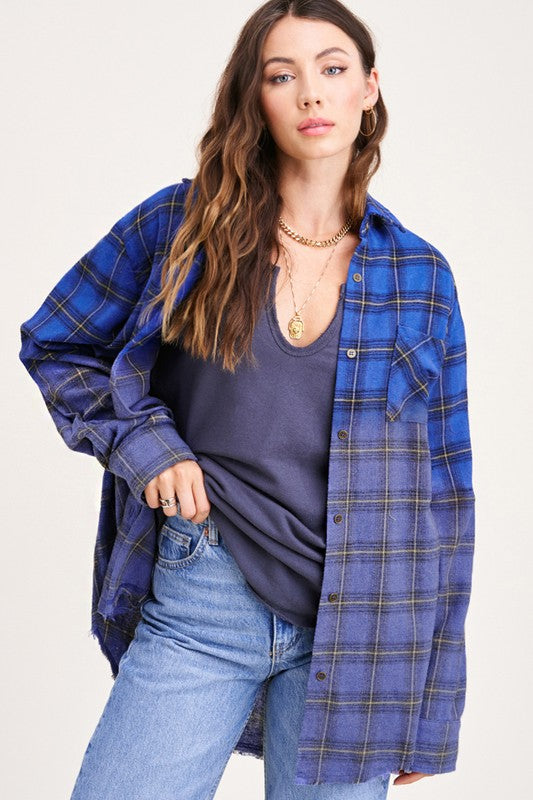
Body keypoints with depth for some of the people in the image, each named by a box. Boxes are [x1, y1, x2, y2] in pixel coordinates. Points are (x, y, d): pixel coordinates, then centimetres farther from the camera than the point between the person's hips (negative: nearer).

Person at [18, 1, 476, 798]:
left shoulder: (420, 276, 3)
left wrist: (429, 700, 5)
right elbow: (53, 344, 12)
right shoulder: (183, 223, 1)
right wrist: (141, 440, -6)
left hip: (354, 630, 1)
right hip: (198, 606, 0)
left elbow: (442, 490, 5)